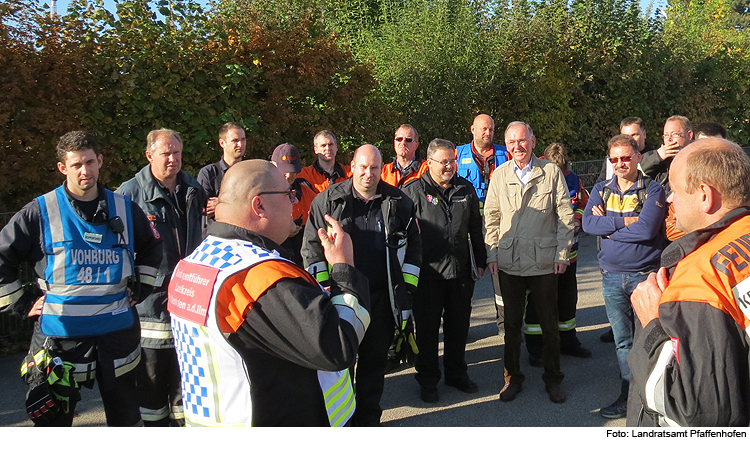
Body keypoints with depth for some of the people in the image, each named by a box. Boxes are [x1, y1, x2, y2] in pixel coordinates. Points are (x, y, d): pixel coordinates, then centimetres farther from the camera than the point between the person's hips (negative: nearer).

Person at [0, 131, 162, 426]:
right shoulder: (40, 212, -4)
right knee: (54, 420, 11)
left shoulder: (125, 208, 4)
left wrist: (139, 288, 10)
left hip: (118, 332, 2)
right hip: (60, 334, -2)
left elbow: (151, 248, 19)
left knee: (126, 416, 16)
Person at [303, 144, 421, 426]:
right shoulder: (328, 200, 1)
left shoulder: (399, 202, 5)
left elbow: (414, 246, 10)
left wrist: (408, 285, 4)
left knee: (375, 359, 13)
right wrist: (322, 288, -3)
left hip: (382, 296, 2)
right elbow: (311, 246, 3)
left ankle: (368, 417, 30)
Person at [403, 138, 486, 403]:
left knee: (459, 326, 15)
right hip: (427, 273, -4)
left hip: (461, 271, 4)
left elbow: (475, 229, 16)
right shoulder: (413, 192, -5)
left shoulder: (465, 189, 10)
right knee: (427, 328, 7)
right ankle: (428, 380, 23)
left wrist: (480, 261, 15)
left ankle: (457, 374, 33)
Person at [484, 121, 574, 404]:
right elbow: (491, 218, 8)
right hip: (509, 262, 2)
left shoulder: (551, 172, 0)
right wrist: (491, 254, 1)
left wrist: (562, 254, -4)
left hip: (544, 261, -1)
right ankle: (513, 378, 27)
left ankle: (553, 379, 26)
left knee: (549, 324, 9)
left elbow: (565, 215, 1)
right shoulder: (499, 175, 5)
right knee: (512, 323, 11)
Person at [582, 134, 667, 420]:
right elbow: (587, 223, -7)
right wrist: (625, 221, -15)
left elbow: (646, 229, -18)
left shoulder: (653, 190, -3)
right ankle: (628, 397, 24)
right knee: (622, 340, 12)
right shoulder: (601, 190, 9)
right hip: (612, 276, 4)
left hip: (645, 275, -3)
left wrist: (607, 226, -10)